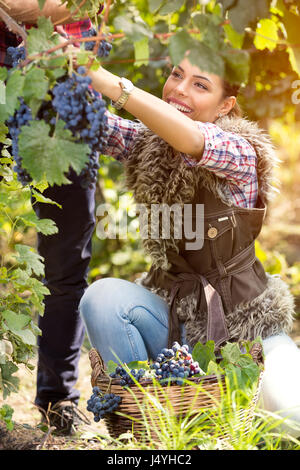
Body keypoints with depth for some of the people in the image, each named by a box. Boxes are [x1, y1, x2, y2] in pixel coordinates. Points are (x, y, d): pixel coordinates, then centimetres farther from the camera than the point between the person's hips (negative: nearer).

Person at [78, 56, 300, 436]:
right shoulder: (146, 145, 2)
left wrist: (109, 83, -44)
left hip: (241, 320, -3)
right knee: (103, 297, -26)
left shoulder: (241, 154, -15)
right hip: (175, 315, 4)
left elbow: (190, 139, -35)